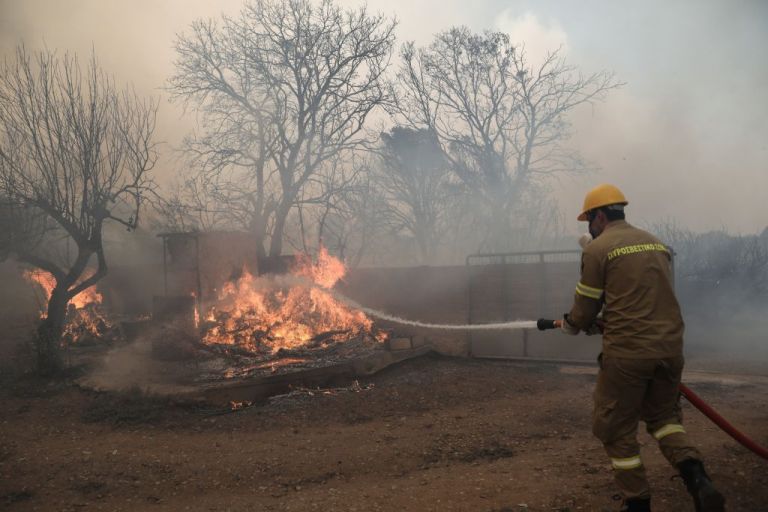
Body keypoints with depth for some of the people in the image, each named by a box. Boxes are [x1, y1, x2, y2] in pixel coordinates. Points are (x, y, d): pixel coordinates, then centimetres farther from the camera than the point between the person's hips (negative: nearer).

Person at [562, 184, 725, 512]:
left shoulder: (597, 249, -4)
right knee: (663, 414, 23)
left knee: (616, 428, 10)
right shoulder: (657, 244, 16)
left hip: (627, 352, -6)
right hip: (670, 347, 7)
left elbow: (584, 310, -1)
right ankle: (697, 480, 1)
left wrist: (569, 326, 21)